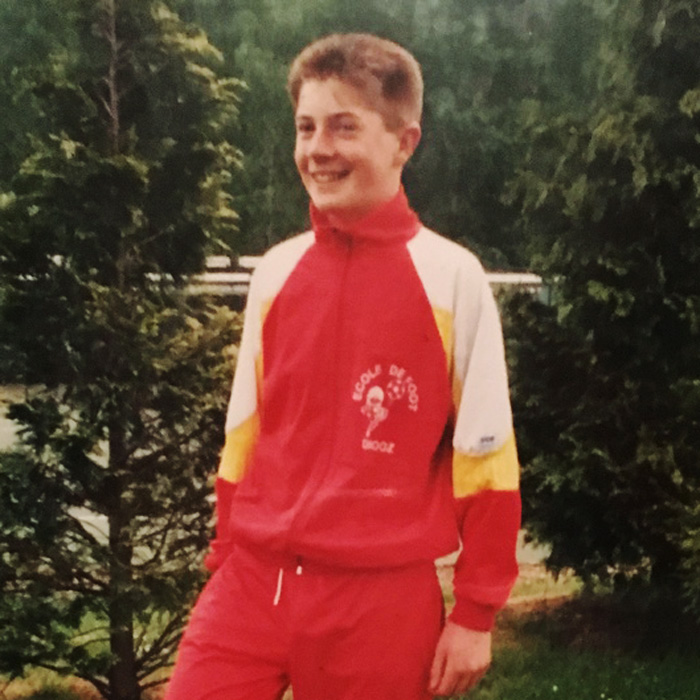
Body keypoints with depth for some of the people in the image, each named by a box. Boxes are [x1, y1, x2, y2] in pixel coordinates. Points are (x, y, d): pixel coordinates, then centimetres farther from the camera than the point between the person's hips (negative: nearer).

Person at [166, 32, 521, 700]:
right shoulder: (275, 270, 6)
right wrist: (227, 566, 14)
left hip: (382, 598, -3)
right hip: (254, 581, 3)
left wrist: (476, 614, -4)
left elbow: (484, 454, -4)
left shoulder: (451, 276, -6)